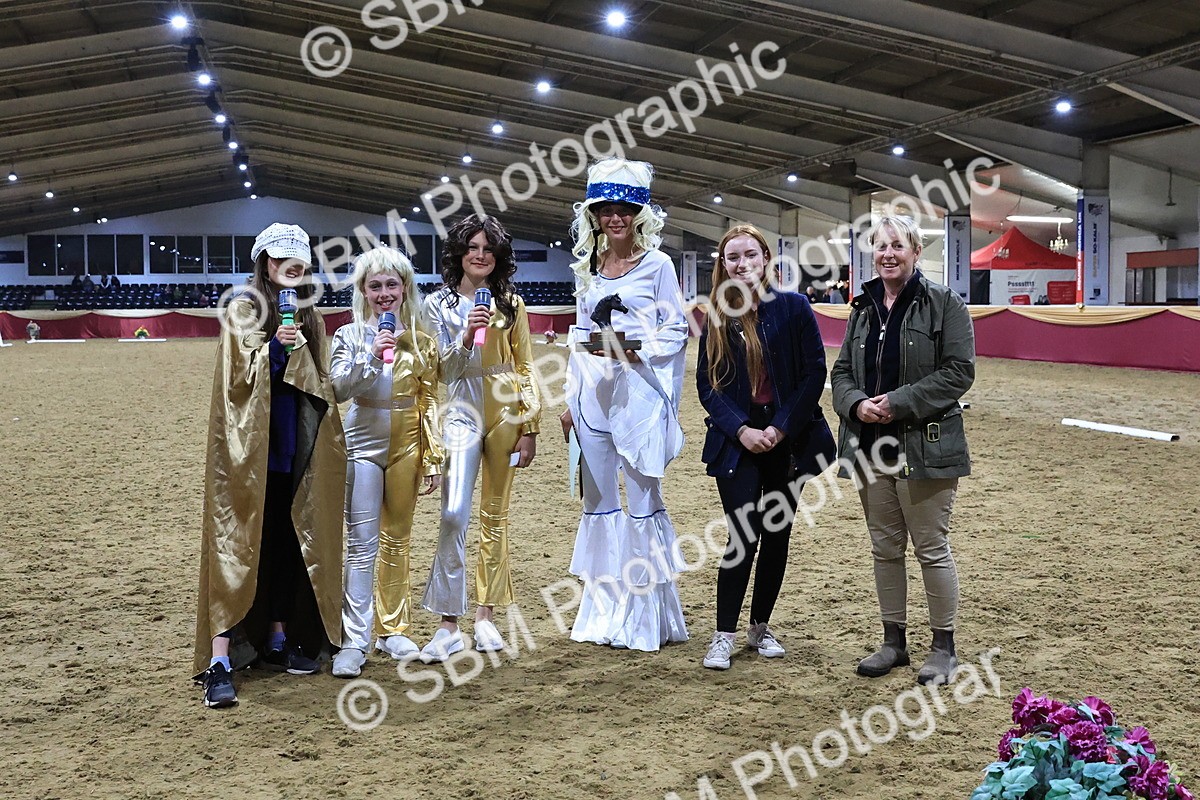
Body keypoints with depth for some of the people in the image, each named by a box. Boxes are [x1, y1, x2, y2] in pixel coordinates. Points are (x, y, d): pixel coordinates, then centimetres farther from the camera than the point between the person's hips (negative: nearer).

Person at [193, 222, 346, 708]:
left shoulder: (308, 316, 15)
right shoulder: (244, 310, -3)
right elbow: (238, 377, -12)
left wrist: (325, 444, 11)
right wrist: (274, 347, -27)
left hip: (293, 450, 6)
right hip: (249, 451, -6)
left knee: (287, 542, 10)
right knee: (237, 545, -9)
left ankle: (277, 640, 23)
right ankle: (217, 663, -11)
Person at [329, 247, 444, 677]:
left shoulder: (421, 339, 5)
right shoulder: (350, 336, -1)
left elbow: (429, 400, 7)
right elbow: (338, 388, -12)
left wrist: (434, 454, 3)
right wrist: (370, 357, -26)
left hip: (406, 446, 3)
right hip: (363, 445, -2)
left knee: (396, 541, 11)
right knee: (362, 545, -5)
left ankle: (392, 629, 21)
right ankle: (354, 640, -3)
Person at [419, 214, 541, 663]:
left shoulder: (512, 304, 8)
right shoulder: (438, 304, 4)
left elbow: (525, 368, 7)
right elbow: (441, 370, -1)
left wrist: (529, 428, 1)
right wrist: (467, 336, -18)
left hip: (506, 414, 2)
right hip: (462, 413, -2)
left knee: (495, 516, 7)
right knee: (454, 515, -13)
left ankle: (486, 615, 16)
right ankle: (448, 622, -7)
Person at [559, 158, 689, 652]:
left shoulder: (657, 264, -1)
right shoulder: (587, 268, 14)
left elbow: (677, 331, -2)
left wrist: (635, 351, -19)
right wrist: (570, 399, 12)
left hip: (638, 394, -5)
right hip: (593, 396, 6)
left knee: (641, 503, -3)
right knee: (599, 503, 10)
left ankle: (647, 617, 5)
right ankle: (603, 610, 19)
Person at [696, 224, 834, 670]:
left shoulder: (793, 307, -2)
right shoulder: (716, 318, 3)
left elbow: (814, 374, -4)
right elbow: (706, 384, 2)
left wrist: (782, 428, -12)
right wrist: (741, 430, -11)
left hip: (786, 440, 1)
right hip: (737, 442, 0)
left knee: (777, 534, 8)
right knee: (744, 537, -7)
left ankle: (761, 626, 24)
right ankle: (724, 634, 3)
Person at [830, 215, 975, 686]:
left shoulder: (944, 304, -5)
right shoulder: (863, 308, 12)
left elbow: (958, 372, -12)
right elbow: (842, 372, 14)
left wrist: (899, 402, -18)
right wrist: (856, 403, -8)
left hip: (924, 447, -6)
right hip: (870, 445, 6)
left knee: (932, 548, 1)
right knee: (885, 547, 13)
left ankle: (944, 647, 15)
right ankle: (894, 641, 25)